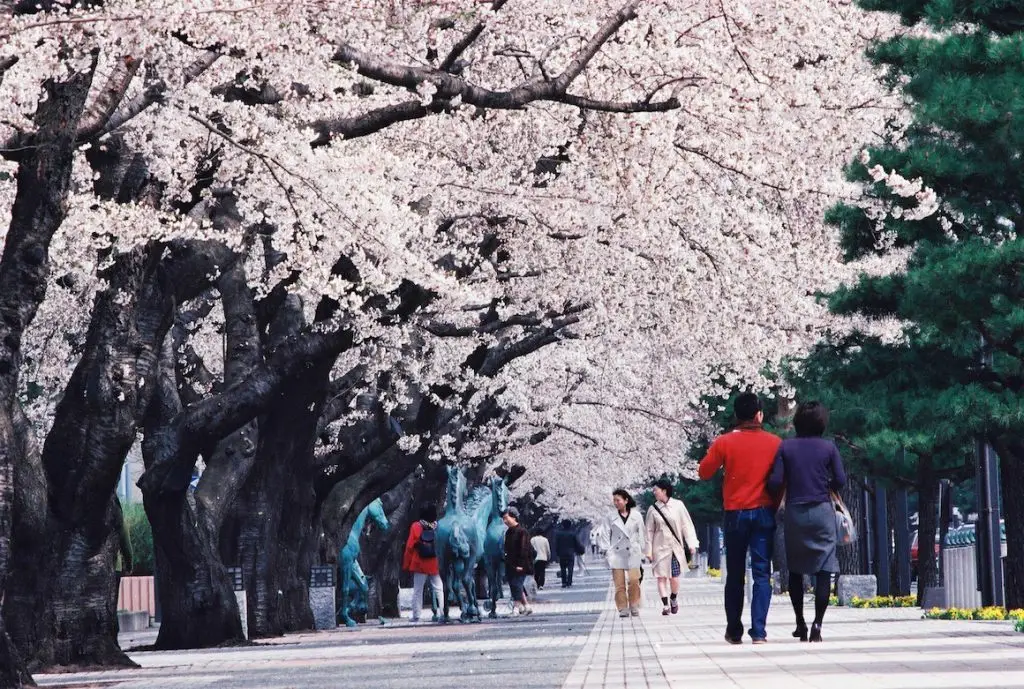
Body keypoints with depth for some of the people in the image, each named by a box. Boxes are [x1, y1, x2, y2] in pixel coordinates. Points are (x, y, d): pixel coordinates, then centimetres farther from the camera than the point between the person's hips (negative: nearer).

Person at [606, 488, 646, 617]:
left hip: (632, 552, -1)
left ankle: (634, 606, 5)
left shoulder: (636, 515, 4)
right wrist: (607, 552, 1)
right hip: (616, 552, 1)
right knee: (619, 582, -2)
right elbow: (608, 535, 8)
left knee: (633, 580, -11)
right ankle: (623, 609, 4)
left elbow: (642, 534, 10)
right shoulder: (611, 517, 6)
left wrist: (644, 550, 9)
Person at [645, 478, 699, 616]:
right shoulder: (653, 509, 3)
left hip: (675, 546, -1)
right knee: (661, 577, -5)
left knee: (674, 577, -2)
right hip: (660, 547, 1)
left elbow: (687, 526, 3)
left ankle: (674, 599, 23)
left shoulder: (678, 505, 1)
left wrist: (692, 544, -3)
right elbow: (649, 531, 6)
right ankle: (665, 605, 0)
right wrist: (649, 551, 2)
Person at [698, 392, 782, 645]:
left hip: (735, 514, 0)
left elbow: (704, 472, 3)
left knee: (735, 574, 10)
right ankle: (758, 631, -9)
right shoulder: (775, 443, -2)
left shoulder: (724, 442, -4)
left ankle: (734, 631, 12)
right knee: (762, 573, 0)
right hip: (764, 513, 0)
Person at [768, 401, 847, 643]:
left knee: (795, 570, 14)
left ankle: (800, 623, 14)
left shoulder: (786, 447, -1)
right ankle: (817, 624, -9)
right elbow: (840, 481, -4)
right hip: (822, 512, -1)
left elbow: (775, 483, -6)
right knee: (824, 570, 0)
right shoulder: (829, 447, -2)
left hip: (794, 512, 1)